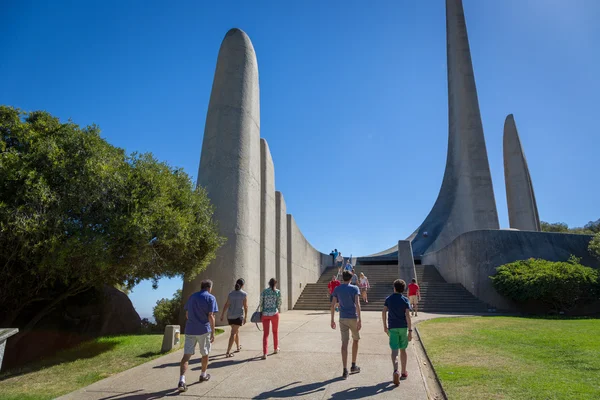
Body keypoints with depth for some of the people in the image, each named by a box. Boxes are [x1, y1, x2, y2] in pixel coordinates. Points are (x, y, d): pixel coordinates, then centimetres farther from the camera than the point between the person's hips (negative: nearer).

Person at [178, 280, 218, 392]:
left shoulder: (192, 297, 12)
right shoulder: (210, 298, -6)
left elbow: (187, 314, 17)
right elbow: (211, 316, -13)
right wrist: (213, 332, -9)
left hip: (190, 330, 4)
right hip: (204, 330, -4)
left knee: (186, 355, 0)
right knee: (205, 353, 17)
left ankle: (182, 380, -16)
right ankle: (203, 375, 33)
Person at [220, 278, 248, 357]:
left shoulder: (231, 293, 3)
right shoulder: (244, 294, -8)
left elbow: (226, 305, -1)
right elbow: (245, 307, -7)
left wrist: (222, 315, 2)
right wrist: (245, 317, 1)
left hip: (230, 316, 5)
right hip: (238, 316, -5)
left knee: (236, 331, 23)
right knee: (233, 333, -3)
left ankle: (238, 347, 40)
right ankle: (228, 352, -9)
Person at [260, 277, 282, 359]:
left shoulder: (264, 291, 0)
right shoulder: (277, 292, -4)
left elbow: (261, 303, 1)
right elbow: (279, 304, 0)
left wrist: (261, 313, 13)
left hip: (265, 314, 1)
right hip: (274, 313, -1)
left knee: (265, 334, 2)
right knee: (275, 331, 22)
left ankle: (265, 353, -9)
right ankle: (276, 349, 37)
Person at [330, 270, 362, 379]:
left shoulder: (337, 289, 3)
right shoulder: (354, 289, -5)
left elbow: (333, 305, 0)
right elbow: (357, 304, -15)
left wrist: (332, 320, 6)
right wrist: (359, 320, -14)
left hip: (342, 319, 2)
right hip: (353, 318, -2)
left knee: (344, 343, 1)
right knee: (355, 340, 17)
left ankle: (345, 370, -2)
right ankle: (353, 366, 25)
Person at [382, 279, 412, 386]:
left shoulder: (389, 299, 2)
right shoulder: (405, 300, -3)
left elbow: (384, 312, -2)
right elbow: (407, 316, -10)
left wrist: (385, 326, 8)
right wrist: (410, 331, -9)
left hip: (392, 327, 0)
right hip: (403, 327, 0)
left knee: (394, 350, -2)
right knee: (403, 350, 15)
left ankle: (396, 371, -25)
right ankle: (403, 373, 26)